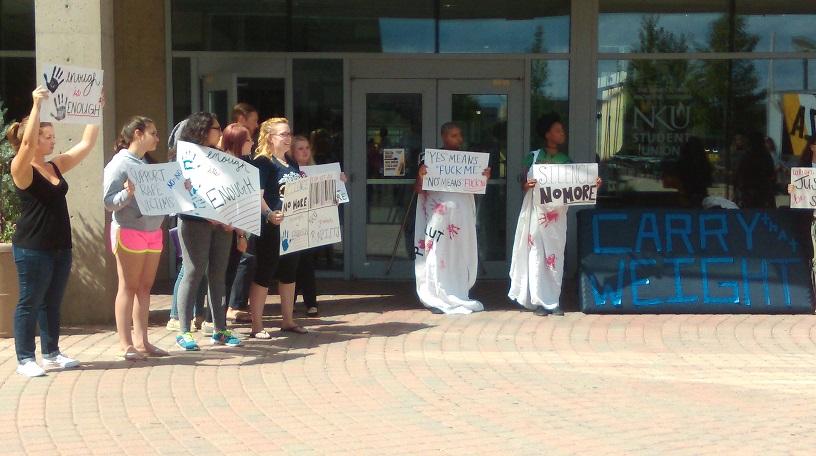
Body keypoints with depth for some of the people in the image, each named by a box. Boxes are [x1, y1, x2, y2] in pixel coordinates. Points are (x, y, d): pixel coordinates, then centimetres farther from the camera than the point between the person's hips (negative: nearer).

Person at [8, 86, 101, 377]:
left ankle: (51, 353, 24)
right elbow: (27, 142, -29)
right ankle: (25, 359, 4)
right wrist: (36, 106, -31)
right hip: (32, 248, -7)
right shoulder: (21, 168, -10)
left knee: (52, 303, 15)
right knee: (29, 303, -1)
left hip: (60, 246, 8)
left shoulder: (56, 166, 11)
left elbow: (87, 144, 14)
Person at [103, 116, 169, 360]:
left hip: (153, 229, 7)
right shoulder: (119, 164, -8)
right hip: (129, 230, -7)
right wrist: (127, 193, -30)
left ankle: (141, 340, 12)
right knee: (128, 287, -3)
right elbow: (109, 202, -13)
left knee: (145, 287, 8)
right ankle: (126, 344, -1)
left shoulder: (147, 165, 15)